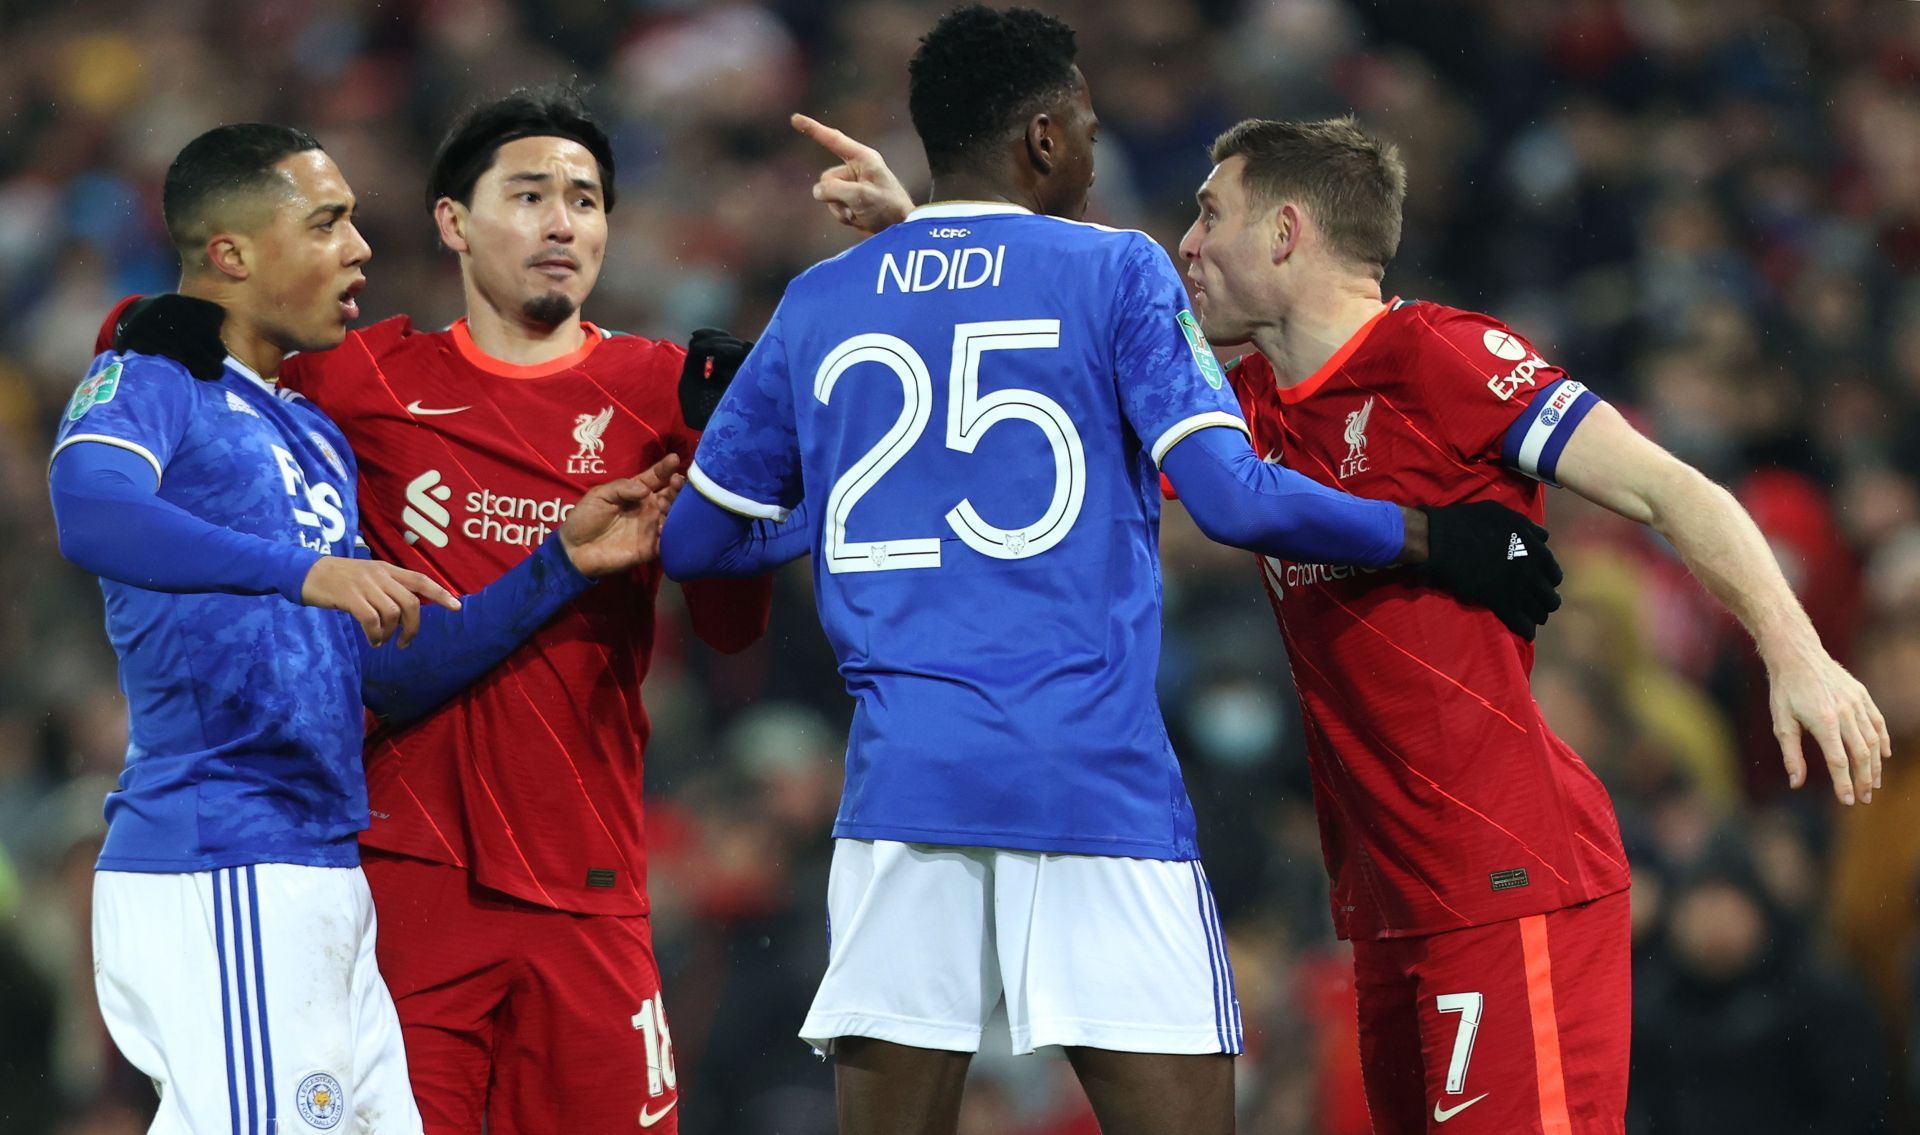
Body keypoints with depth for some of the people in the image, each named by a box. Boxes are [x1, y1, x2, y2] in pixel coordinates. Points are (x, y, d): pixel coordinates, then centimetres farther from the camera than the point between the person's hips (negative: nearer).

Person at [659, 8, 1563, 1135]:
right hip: (1097, 786, -3)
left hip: (902, 778, 3)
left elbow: (694, 541, 18)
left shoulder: (818, 305, 13)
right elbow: (1236, 499, -8)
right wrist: (1433, 539, 4)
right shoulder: (1114, 272, 2)